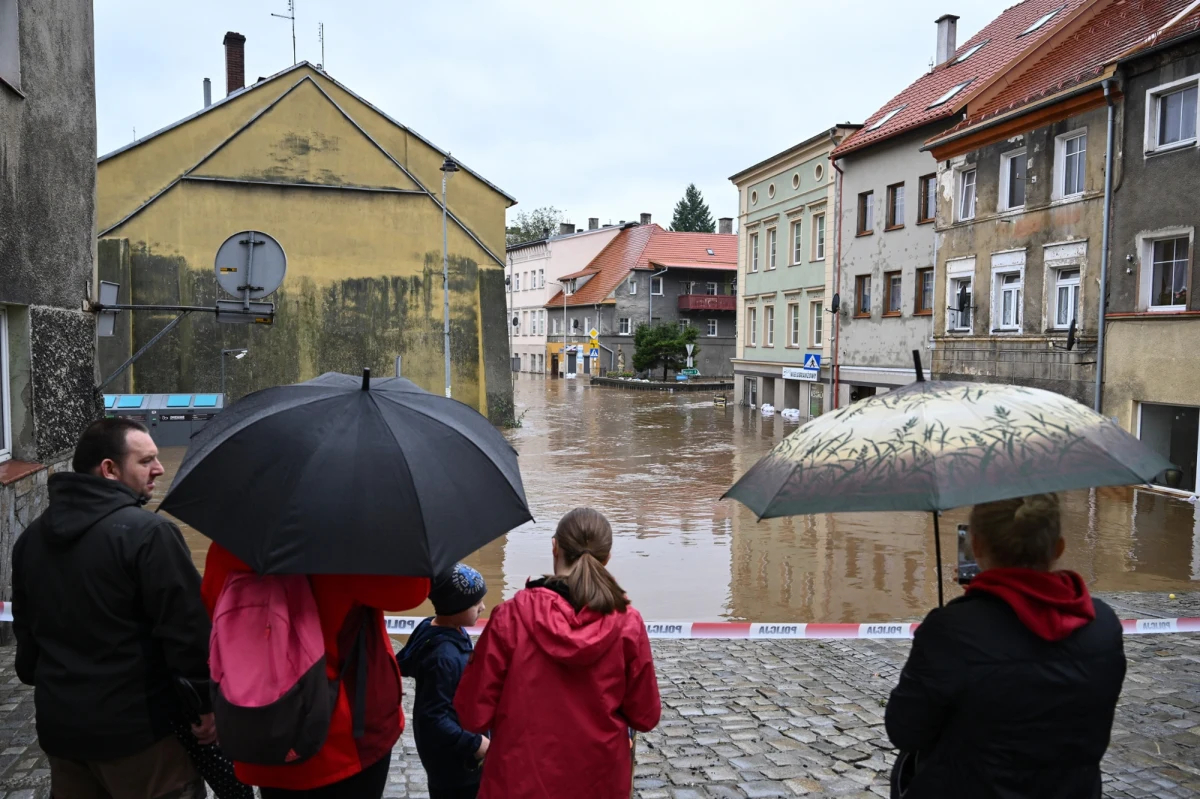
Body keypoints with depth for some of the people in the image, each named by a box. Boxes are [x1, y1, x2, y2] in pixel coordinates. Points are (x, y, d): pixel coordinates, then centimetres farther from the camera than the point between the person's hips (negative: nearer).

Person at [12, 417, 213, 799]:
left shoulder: (31, 536, 7)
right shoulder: (148, 532, -20)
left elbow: (24, 625, 17)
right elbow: (189, 627, -22)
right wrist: (208, 699, -11)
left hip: (59, 723, 7)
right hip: (139, 726, -7)